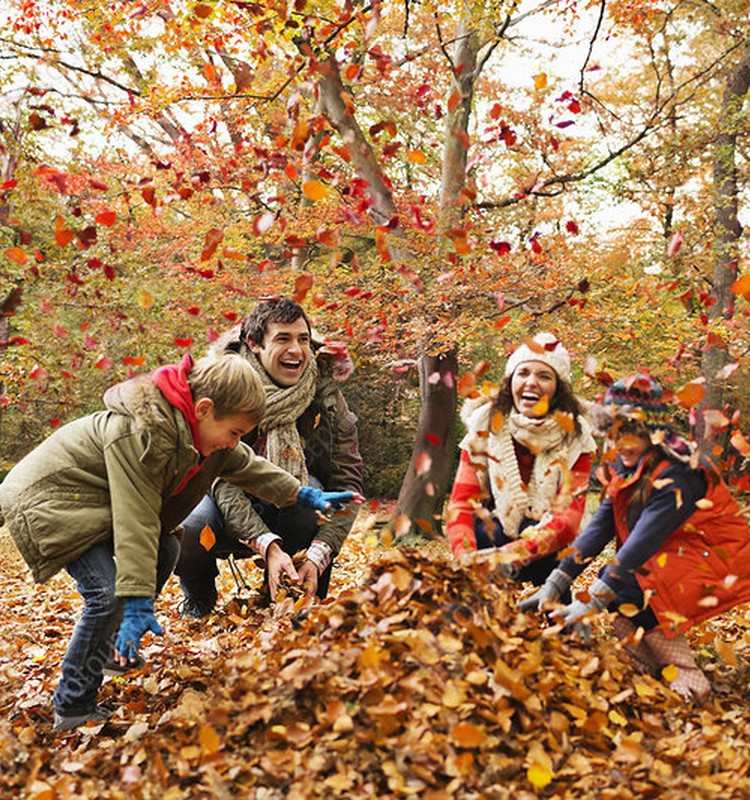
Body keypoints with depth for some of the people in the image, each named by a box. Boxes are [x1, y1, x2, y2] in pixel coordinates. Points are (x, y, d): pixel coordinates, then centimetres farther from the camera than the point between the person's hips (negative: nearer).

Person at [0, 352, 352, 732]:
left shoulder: (203, 428, -5)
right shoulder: (140, 434, -34)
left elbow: (247, 465, 12)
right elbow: (136, 522, -35)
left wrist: (303, 494, 13)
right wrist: (138, 603, -34)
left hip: (96, 496, 10)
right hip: (46, 498, -10)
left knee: (164, 551, 4)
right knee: (108, 593, -20)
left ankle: (111, 648, 17)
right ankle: (73, 711, -8)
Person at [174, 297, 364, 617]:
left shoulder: (325, 393, -13)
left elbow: (348, 482, -17)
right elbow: (222, 480, -27)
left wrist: (318, 555, -31)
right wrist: (268, 546, -40)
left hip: (291, 514, 1)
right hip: (229, 513, -1)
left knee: (308, 488, -32)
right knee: (183, 533, -32)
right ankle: (199, 598, 6)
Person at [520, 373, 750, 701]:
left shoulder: (676, 475, -25)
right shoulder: (626, 468, 1)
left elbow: (644, 541, -31)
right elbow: (599, 527, -4)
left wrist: (591, 603, -33)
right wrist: (553, 585, -12)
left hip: (716, 562, -9)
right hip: (668, 560, 9)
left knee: (628, 593, -27)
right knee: (609, 583, -7)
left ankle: (687, 680, -12)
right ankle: (659, 672, 0)